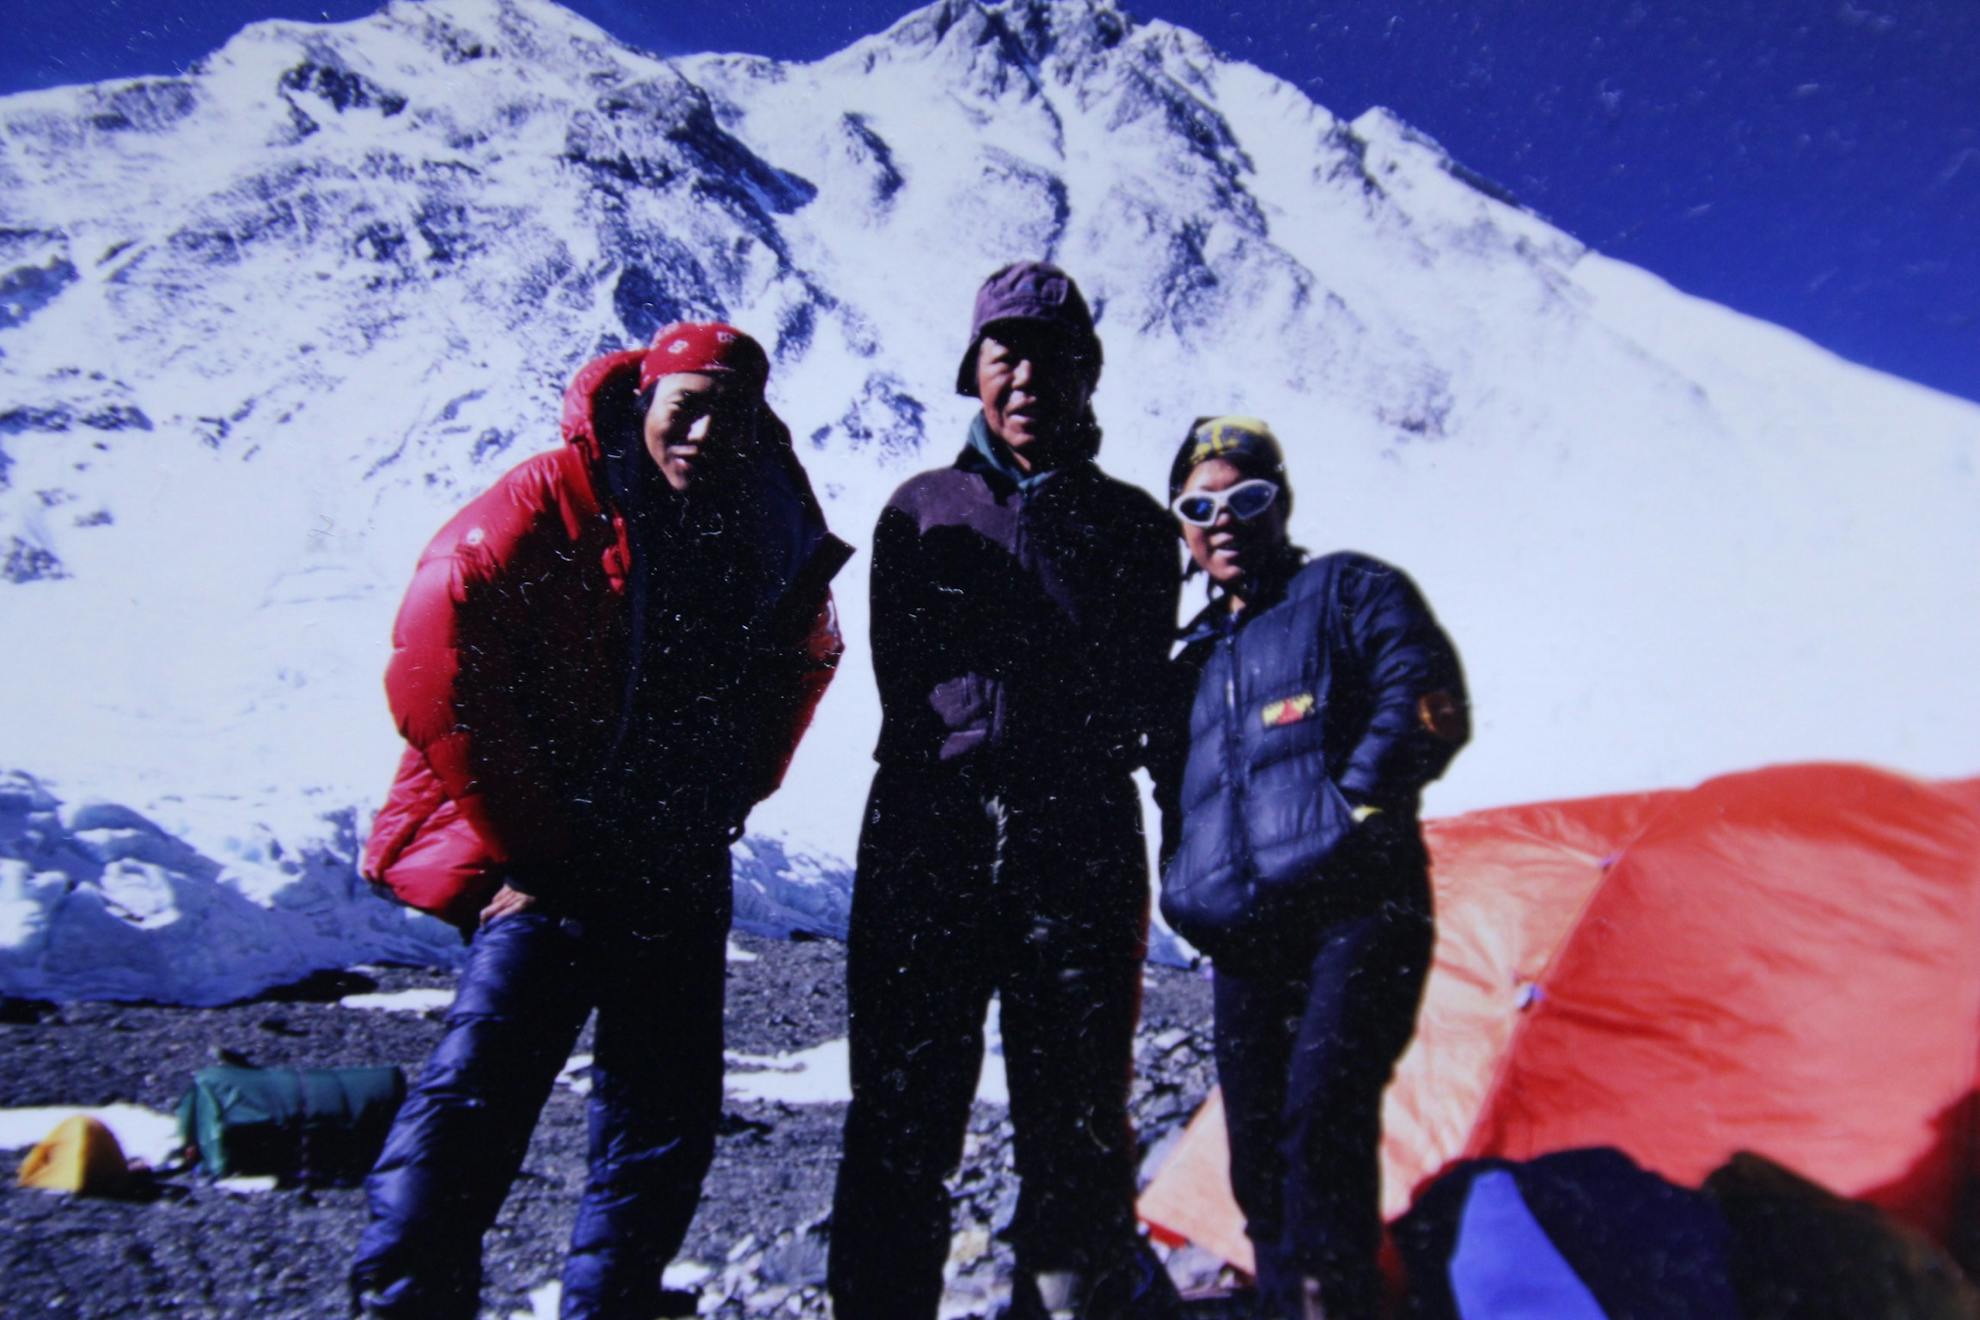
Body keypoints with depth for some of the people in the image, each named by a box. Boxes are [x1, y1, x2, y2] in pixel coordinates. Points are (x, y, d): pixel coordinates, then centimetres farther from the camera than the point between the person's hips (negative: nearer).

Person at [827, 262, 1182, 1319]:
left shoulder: (1133, 526, 11)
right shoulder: (922, 510, 12)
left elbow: (1130, 700, 4)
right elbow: (907, 687, 5)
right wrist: (1044, 737, -3)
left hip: (1079, 853, 0)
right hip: (926, 842, 0)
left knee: (1077, 1128, 7)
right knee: (900, 1123, 5)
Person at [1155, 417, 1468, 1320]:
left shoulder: (1349, 591, 6)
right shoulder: (1194, 657, 21)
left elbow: (1425, 706, -7)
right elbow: (1175, 788, 26)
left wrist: (1345, 808, -12)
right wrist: (1190, 882, 11)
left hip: (1353, 913, -6)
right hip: (1243, 940, 6)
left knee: (1322, 1110, -21)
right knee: (1257, 1153, 8)